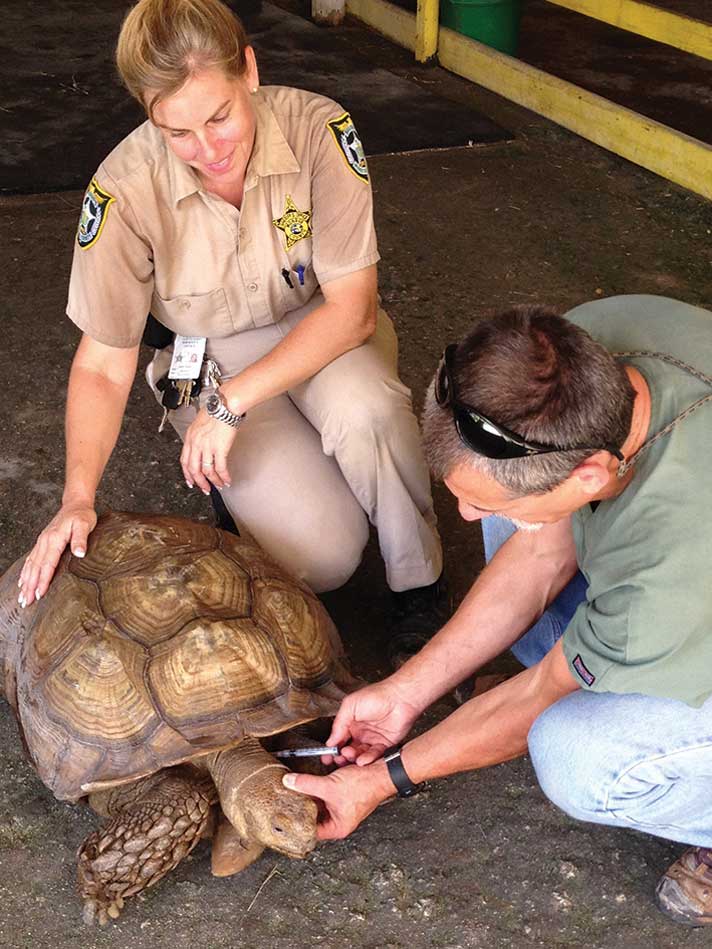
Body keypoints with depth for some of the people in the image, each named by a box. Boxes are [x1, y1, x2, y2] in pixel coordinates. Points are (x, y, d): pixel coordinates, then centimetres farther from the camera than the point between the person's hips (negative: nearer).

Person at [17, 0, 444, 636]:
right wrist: (78, 498, -28)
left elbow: (352, 307, -22)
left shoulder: (318, 129, -25)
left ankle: (419, 578, -10)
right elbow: (103, 363, -15)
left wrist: (231, 403, -30)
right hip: (210, 356, 0)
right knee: (322, 558, -19)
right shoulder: (126, 189, -24)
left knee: (365, 409, -37)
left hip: (322, 329, 1)